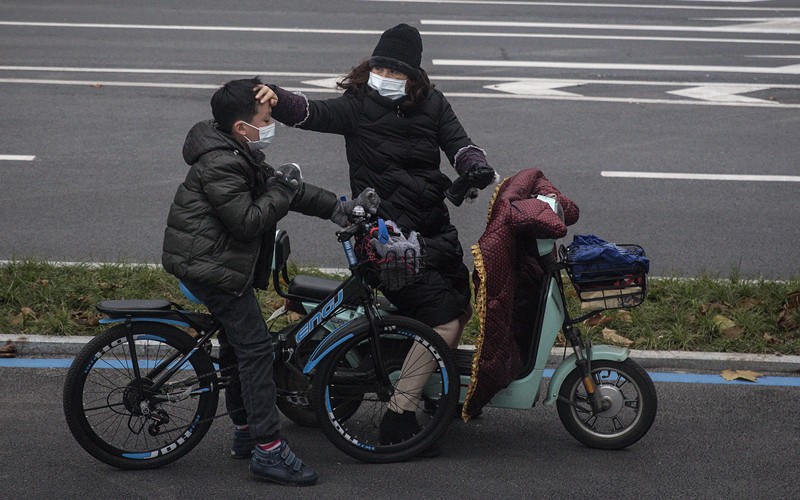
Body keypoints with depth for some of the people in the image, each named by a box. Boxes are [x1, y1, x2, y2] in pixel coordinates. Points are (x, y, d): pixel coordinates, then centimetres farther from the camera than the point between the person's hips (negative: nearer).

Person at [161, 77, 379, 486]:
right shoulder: (221, 166, -22)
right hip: (210, 266, -11)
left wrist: (340, 207, 8)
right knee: (256, 348, -11)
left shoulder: (239, 156, 11)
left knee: (238, 345, 19)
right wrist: (282, 190, -16)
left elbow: (286, 189, 14)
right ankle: (269, 451, -11)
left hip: (209, 264, 11)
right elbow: (248, 222, -26)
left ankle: (245, 435, 30)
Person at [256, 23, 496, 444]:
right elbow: (311, 113, -21)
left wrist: (475, 166, -20)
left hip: (434, 228, 7)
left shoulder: (432, 105, 7)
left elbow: (457, 142, 3)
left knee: (463, 303, 18)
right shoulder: (356, 106, -7)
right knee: (443, 319, -17)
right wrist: (275, 98, -41)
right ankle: (399, 416, -13)